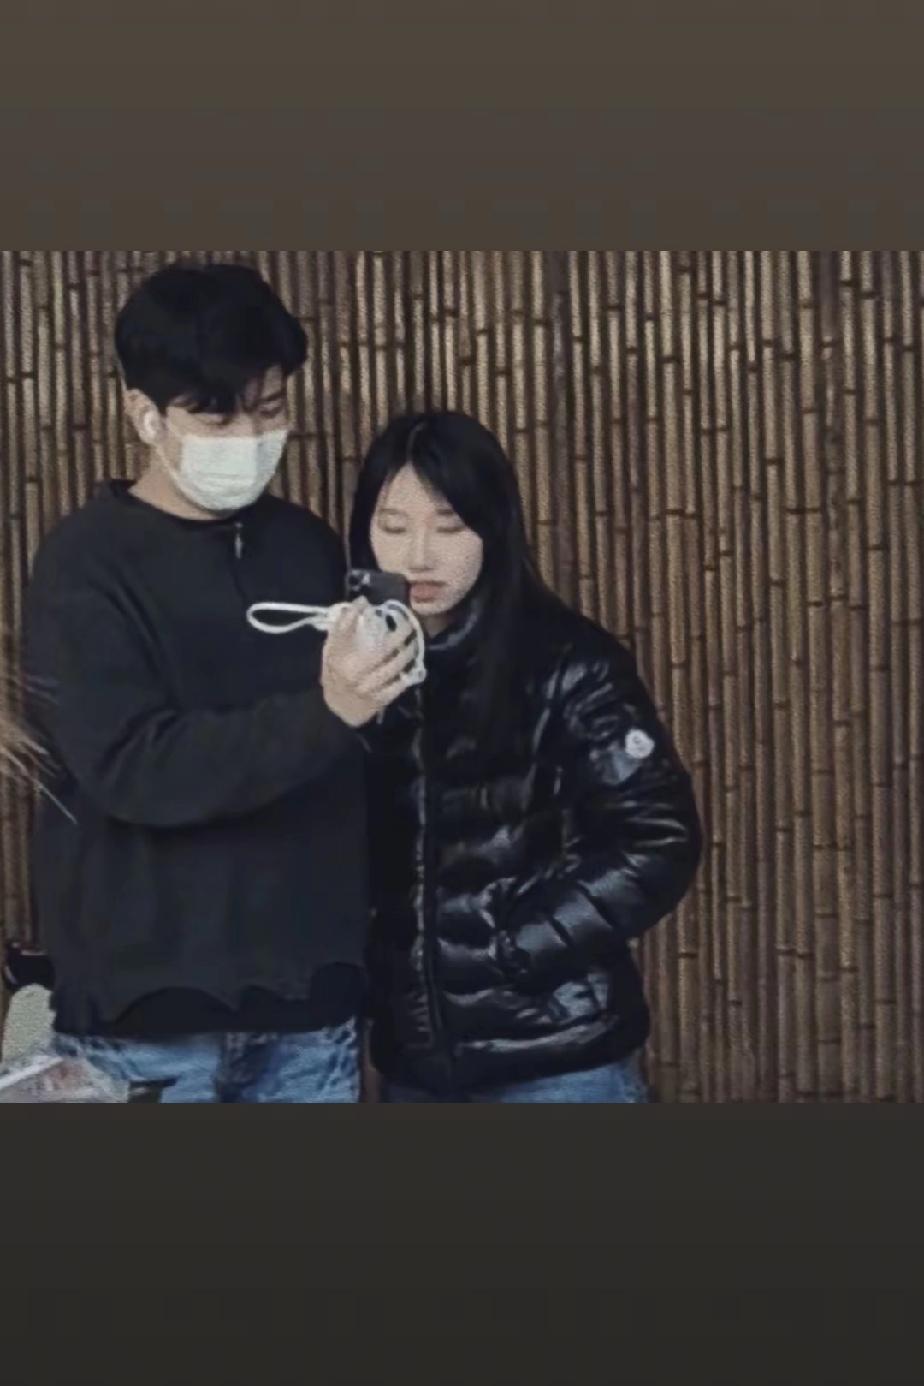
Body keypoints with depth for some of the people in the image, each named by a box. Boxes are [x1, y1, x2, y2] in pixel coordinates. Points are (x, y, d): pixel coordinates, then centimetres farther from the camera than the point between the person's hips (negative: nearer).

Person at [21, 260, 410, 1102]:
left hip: (309, 990, 5)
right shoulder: (87, 564, -7)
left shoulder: (308, 545, 8)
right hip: (149, 1004, -4)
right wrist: (322, 713, -30)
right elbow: (130, 766, -20)